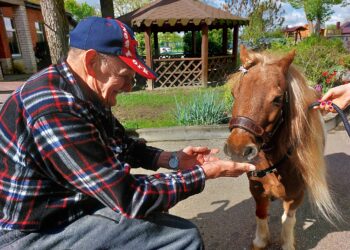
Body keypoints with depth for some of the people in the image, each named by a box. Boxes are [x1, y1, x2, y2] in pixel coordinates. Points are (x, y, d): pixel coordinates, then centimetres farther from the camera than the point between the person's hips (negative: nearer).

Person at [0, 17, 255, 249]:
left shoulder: (84, 93, -1)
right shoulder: (56, 110, -31)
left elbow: (121, 144, 10)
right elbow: (129, 197, -29)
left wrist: (172, 159, -3)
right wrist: (205, 173, -19)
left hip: (69, 206, 9)